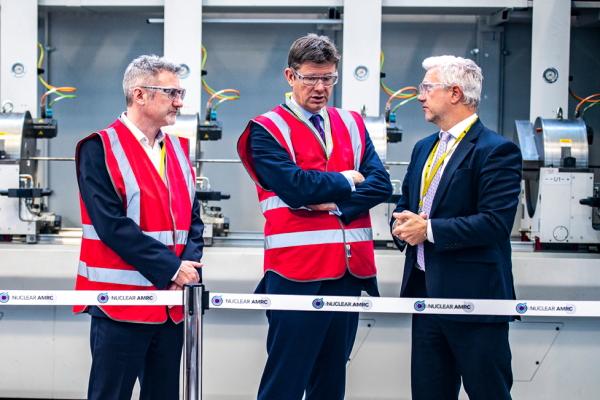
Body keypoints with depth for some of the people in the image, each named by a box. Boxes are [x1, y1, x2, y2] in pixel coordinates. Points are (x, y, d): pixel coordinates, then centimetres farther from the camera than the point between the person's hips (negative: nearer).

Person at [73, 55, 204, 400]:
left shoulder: (178, 148, 13)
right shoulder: (100, 149, -8)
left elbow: (193, 219, 12)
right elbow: (112, 225, -17)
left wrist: (190, 267, -7)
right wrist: (171, 268, -17)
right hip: (121, 300, -6)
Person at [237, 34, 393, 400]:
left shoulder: (352, 124, 14)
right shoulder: (267, 130, -2)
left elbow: (381, 185, 3)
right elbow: (293, 185, -16)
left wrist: (335, 204, -13)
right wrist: (346, 181, -2)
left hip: (350, 271, 6)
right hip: (297, 274, -5)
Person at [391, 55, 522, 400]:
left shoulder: (497, 150, -11)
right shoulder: (424, 148, 15)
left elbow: (495, 222, -20)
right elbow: (405, 204, 21)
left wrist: (429, 229, -17)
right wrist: (404, 224, -2)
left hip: (474, 295, -8)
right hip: (425, 290, 8)